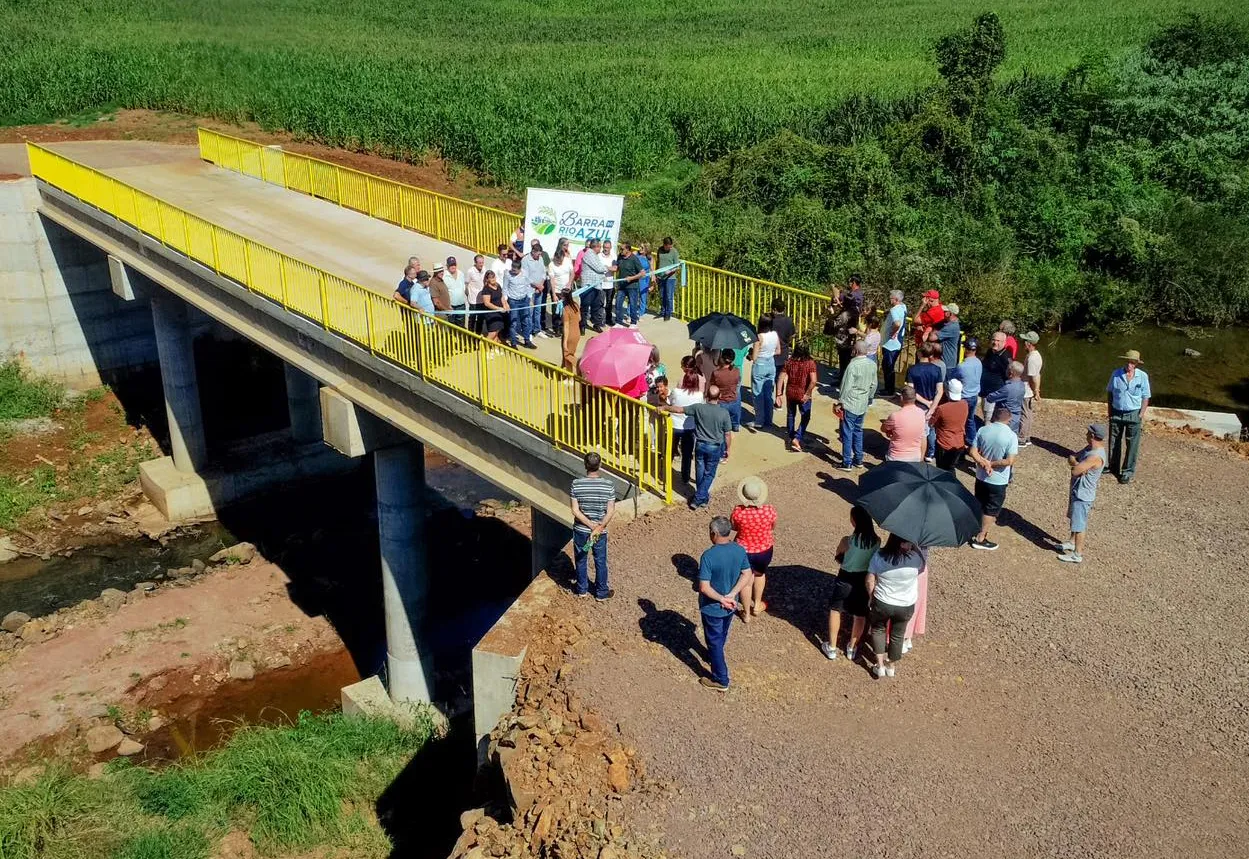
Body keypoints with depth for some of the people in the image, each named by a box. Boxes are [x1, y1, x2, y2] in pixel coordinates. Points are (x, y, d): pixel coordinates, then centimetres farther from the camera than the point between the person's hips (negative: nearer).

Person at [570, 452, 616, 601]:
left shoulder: (577, 484, -15)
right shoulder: (609, 485, -15)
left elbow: (575, 511, -15)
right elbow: (611, 512, -16)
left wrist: (592, 526, -13)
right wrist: (598, 528, -13)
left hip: (580, 530, 0)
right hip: (601, 532, 0)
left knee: (581, 560, 20)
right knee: (600, 562, 15)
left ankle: (582, 589, 35)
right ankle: (602, 593, 28)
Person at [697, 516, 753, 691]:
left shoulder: (708, 556, -30)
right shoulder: (740, 550, -12)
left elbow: (704, 587, -30)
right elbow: (747, 576, -6)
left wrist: (722, 599, -19)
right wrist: (731, 595, -12)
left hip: (712, 607, -6)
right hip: (730, 605, 6)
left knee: (714, 641, 11)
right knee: (722, 635, 30)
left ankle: (721, 680, 22)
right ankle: (713, 656, 56)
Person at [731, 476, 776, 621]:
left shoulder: (738, 511, -26)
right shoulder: (769, 510, -25)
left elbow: (733, 527, -6)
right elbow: (773, 526, -4)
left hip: (744, 551, -1)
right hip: (764, 551, 1)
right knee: (760, 574, 30)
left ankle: (746, 613, 37)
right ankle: (757, 605, 48)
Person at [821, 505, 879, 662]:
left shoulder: (847, 541, -25)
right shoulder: (876, 541, -15)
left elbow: (838, 558, -6)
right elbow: (874, 560, 2)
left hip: (845, 581, -3)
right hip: (865, 581, 3)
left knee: (835, 611, 20)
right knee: (860, 615, 21)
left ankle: (831, 648, 28)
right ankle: (852, 648, 36)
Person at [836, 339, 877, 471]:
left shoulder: (853, 365, -20)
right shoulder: (872, 365, 0)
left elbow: (846, 386, -17)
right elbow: (873, 385, 10)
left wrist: (840, 401, -6)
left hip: (850, 404, -6)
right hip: (863, 405, 7)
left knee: (847, 433, 2)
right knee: (858, 431, 19)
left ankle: (847, 463, 5)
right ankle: (858, 460, 25)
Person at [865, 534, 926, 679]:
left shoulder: (879, 555, -21)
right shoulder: (916, 558, -25)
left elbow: (869, 580, -11)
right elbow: (925, 558, 0)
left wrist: (871, 597, 4)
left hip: (881, 603, 0)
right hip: (905, 606, 0)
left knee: (878, 629, 28)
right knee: (897, 635, 25)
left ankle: (880, 666, 26)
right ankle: (890, 666, 43)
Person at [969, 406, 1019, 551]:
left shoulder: (982, 430, -6)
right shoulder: (1011, 436, -18)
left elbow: (973, 451, -8)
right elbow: (1010, 460, -22)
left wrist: (984, 463, -16)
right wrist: (992, 464, -13)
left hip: (981, 477, 4)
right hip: (998, 481, -4)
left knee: (979, 506, 22)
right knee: (991, 511, 11)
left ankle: (980, 531, 36)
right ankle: (980, 539, 16)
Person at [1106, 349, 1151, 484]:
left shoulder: (1143, 376, -8)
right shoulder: (1116, 374, -4)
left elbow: (1145, 397, -3)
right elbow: (1110, 393, 7)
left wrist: (1141, 415, -9)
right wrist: (1109, 411, 4)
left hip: (1133, 414, -2)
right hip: (1116, 413, 2)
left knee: (1132, 445, 1)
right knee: (1114, 442, 14)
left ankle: (1127, 472, 11)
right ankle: (1113, 467, 31)